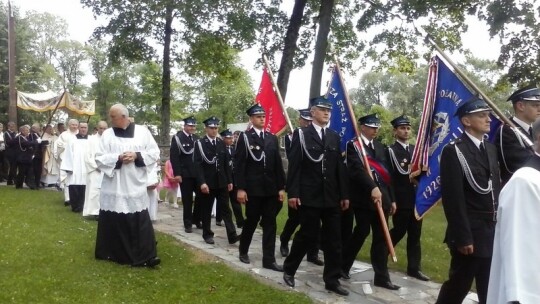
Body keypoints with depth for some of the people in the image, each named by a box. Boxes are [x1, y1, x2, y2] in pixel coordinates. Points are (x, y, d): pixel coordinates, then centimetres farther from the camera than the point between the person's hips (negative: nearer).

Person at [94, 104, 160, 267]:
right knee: (113, 221, 7)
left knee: (140, 221, -1)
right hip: (114, 186, 1)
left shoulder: (143, 131, 2)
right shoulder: (107, 134, 3)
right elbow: (100, 158, 0)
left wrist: (137, 155, -13)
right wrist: (118, 158, -15)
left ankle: (146, 255, 3)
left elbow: (155, 153, 2)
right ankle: (112, 253, 25)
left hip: (135, 186, -1)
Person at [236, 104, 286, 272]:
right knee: (251, 221, 8)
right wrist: (240, 188, -13)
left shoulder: (272, 138, 10)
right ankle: (243, 251, 30)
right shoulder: (244, 137, -3)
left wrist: (281, 187, 5)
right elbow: (239, 165, -7)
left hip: (270, 189, 4)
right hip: (252, 188, -4)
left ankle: (269, 259, 11)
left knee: (270, 224, 4)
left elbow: (278, 164, 9)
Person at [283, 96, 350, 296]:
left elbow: (340, 167, 11)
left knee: (334, 239, 5)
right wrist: (293, 193, -13)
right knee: (308, 235, 1)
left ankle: (332, 280, 16)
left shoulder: (334, 137, 13)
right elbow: (294, 166, -6)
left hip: (331, 197, 5)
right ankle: (289, 269, 23)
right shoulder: (301, 134, 0)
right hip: (309, 196, -5)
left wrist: (344, 194, 8)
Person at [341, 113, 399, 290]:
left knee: (381, 236, 6)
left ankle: (382, 277, 13)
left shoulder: (380, 147, 17)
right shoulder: (353, 145, -5)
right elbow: (357, 170, -20)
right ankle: (343, 266, 21)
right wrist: (372, 188, -33)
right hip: (363, 198, -6)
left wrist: (391, 199, 14)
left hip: (382, 198, 6)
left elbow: (386, 173, 16)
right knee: (362, 232, 1)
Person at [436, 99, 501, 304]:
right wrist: (463, 237, -17)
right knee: (458, 285, 6)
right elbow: (453, 198, -16)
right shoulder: (454, 151, -12)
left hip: (493, 233, 7)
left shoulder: (490, 149, 12)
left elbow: (496, 189, 14)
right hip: (470, 233, -7)